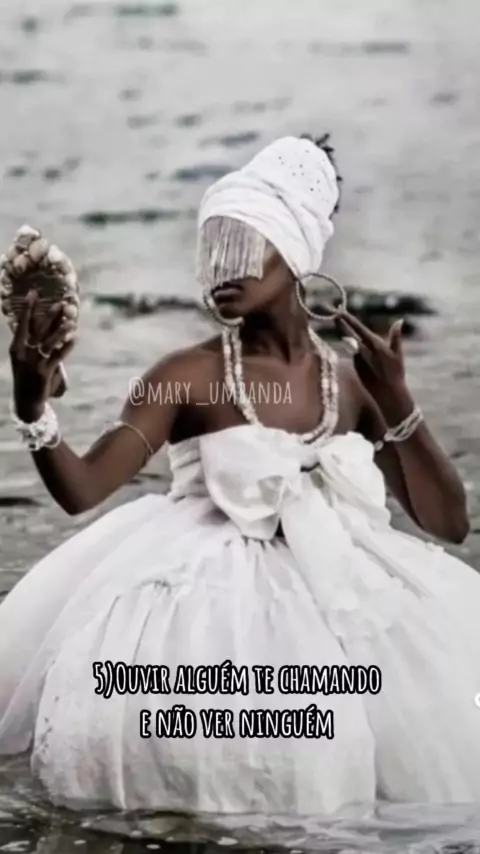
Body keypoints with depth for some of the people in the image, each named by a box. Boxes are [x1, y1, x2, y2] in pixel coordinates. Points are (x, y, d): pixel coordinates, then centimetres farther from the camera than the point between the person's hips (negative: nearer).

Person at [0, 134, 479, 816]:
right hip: (214, 587, -4)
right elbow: (82, 489, -11)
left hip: (338, 588, 4)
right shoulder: (188, 376, -3)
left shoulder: (351, 383, 7)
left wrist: (398, 404, -7)